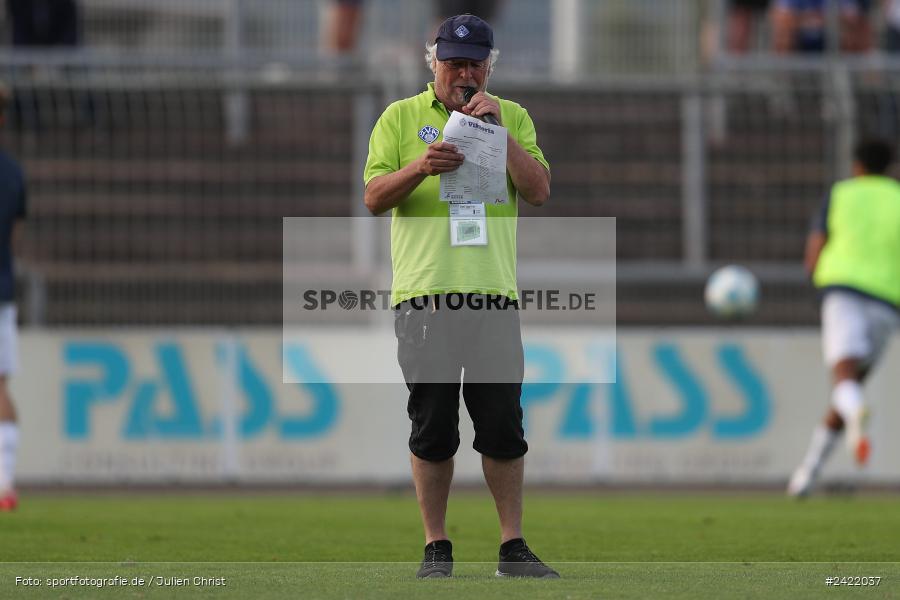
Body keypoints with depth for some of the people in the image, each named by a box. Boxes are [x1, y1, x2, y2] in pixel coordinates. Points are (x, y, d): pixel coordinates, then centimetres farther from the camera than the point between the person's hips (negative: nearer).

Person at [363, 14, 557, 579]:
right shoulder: (400, 117, 10)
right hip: (424, 294, -1)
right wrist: (420, 166, -16)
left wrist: (498, 130, -6)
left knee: (504, 426, 0)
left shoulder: (513, 118, 14)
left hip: (494, 297, 1)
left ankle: (513, 546, 6)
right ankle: (437, 548, 6)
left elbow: (539, 191, 2)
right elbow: (375, 196, 2)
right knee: (432, 428, 0)